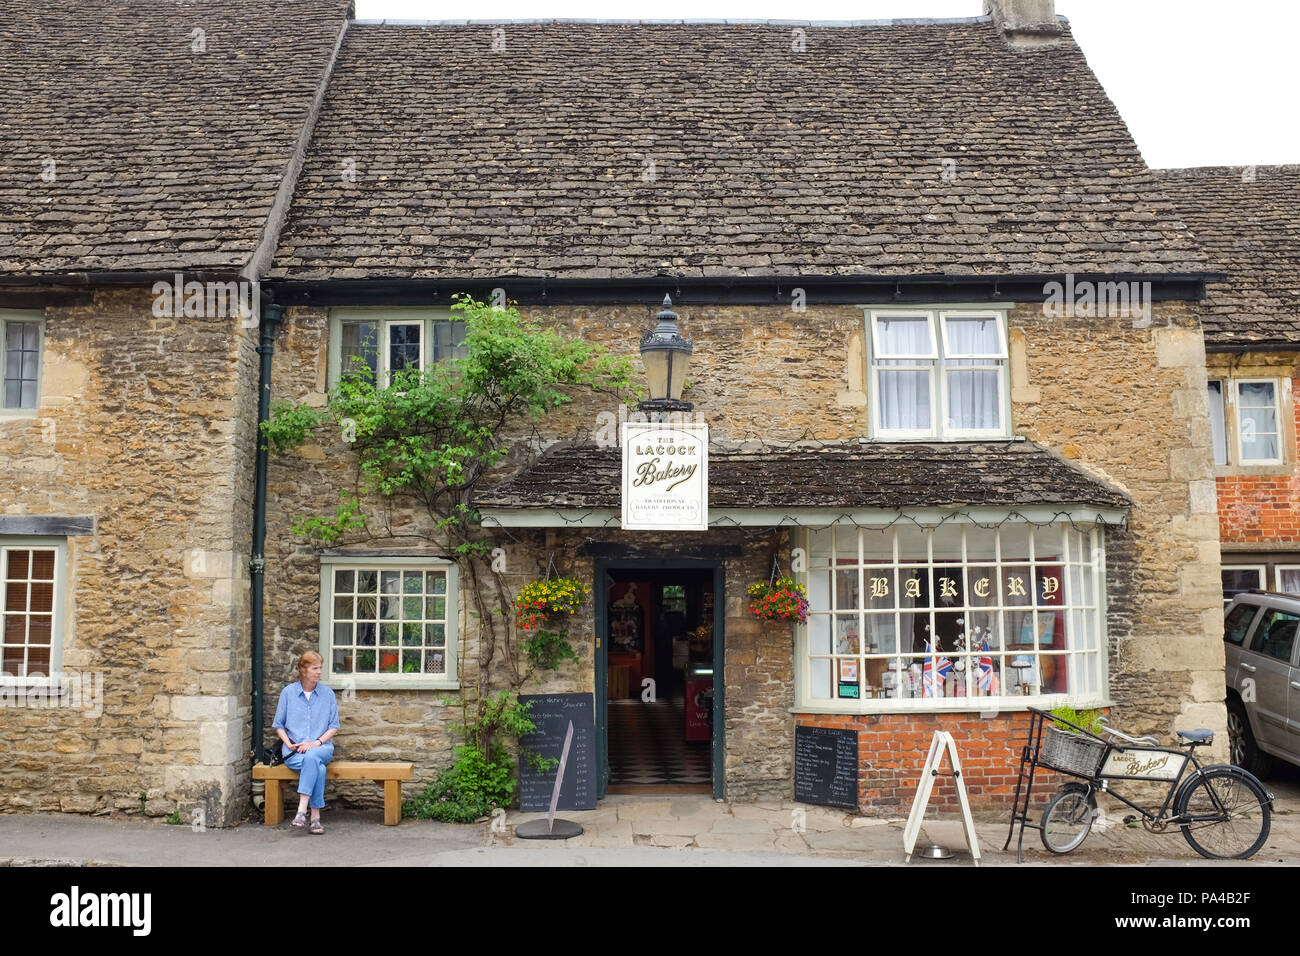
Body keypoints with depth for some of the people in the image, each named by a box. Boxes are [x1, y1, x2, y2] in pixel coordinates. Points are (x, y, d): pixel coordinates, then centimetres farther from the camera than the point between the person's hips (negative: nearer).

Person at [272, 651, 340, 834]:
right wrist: (289, 744, -7)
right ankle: (315, 816, -33)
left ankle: (302, 810, -40)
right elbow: (279, 725, 11)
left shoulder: (327, 693, 8)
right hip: (293, 750, 0)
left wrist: (317, 743, -9)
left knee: (312, 756, -38)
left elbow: (334, 726, 7)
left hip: (321, 748, 0)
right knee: (318, 767, -34)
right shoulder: (288, 692, 6)